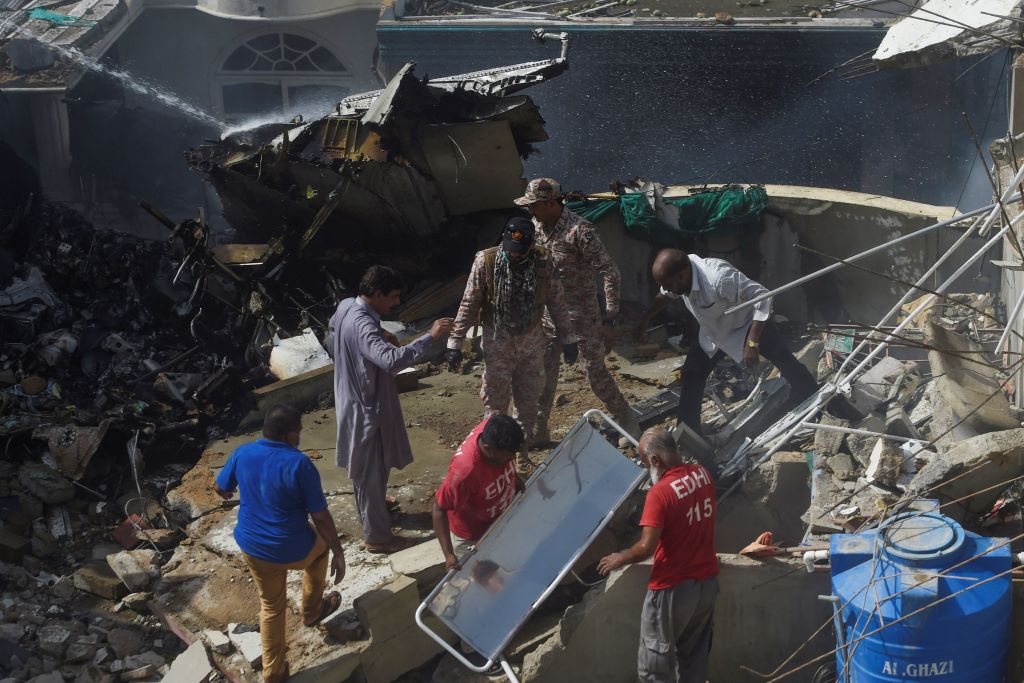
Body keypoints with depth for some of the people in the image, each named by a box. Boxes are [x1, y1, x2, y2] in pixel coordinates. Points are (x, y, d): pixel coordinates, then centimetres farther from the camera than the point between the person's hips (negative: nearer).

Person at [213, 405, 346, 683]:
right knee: (321, 541, 31)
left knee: (271, 606, 24)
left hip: (252, 547, 4)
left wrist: (231, 494, 35)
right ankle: (312, 610, 44)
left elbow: (220, 488, 12)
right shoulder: (300, 464, -21)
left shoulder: (242, 454, -7)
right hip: (293, 550, -4)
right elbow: (321, 516, -17)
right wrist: (338, 553, -6)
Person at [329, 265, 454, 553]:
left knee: (362, 463, 30)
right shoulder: (363, 325, -33)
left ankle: (369, 505, 52)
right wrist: (430, 336, -44)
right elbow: (392, 361, -48)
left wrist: (379, 335, 11)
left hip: (353, 400, 10)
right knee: (373, 469, 5)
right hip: (367, 406, -10)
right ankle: (376, 536, 18)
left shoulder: (346, 306, -4)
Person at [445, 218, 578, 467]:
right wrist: (455, 342, -11)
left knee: (529, 401, 12)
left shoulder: (542, 262, -9)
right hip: (497, 343, -3)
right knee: (495, 403, 4)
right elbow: (469, 304, -10)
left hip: (531, 342, 3)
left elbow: (556, 302, 2)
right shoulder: (486, 261, -16)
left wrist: (567, 339, 3)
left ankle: (521, 451, 29)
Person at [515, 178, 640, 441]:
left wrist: (610, 320, -21)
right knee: (543, 372, 8)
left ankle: (627, 422, 23)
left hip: (581, 315, -6)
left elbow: (610, 272, -20)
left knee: (595, 371, 4)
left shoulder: (580, 231, -23)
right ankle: (538, 430, 21)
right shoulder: (537, 226, -2)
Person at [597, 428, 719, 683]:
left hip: (673, 588, -7)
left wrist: (618, 559, -7)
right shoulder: (703, 473, -1)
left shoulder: (660, 492, -24)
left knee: (654, 662, 8)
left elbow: (646, 548, -24)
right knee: (695, 656, 20)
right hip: (707, 581, 7)